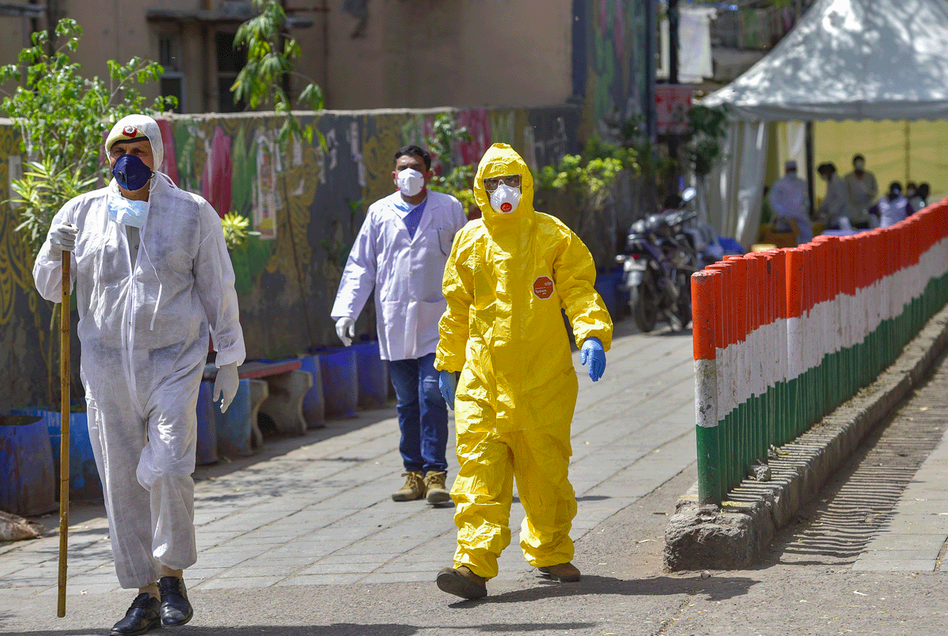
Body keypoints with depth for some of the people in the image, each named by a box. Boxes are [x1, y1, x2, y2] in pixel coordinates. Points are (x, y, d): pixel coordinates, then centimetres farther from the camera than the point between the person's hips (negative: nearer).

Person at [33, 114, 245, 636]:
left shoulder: (193, 214, 3)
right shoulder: (83, 213, 6)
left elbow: (218, 290, 7)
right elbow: (49, 287, 12)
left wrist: (228, 359, 7)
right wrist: (56, 250, -9)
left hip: (173, 361, -2)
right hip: (106, 361, 2)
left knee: (168, 468, -16)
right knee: (120, 479, 2)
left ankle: (171, 573, 6)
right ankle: (145, 594, 11)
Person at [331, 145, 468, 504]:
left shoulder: (448, 209, 5)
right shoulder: (379, 213, 8)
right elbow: (360, 266, 10)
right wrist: (346, 311, 0)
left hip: (435, 319, -2)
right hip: (394, 322, 2)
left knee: (432, 396, -12)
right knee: (407, 401, 6)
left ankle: (435, 474, -9)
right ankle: (414, 474, 12)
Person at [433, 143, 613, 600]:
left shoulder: (554, 238, 1)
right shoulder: (470, 242, 9)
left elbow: (580, 292, -3)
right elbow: (457, 309, 19)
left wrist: (593, 335, -21)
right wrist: (449, 364, 22)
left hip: (542, 379, -1)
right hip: (482, 379, 1)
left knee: (545, 469, 8)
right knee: (479, 467, -9)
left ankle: (551, 553, 27)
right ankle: (474, 564, -15)